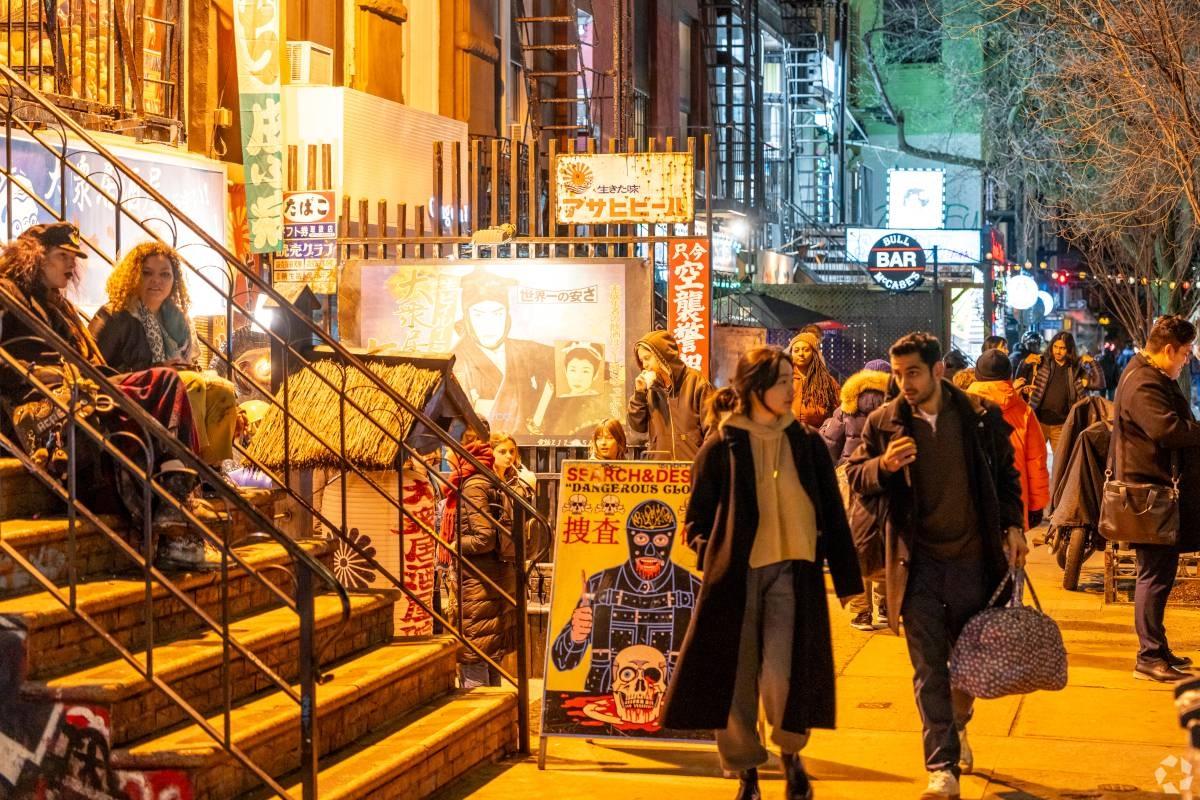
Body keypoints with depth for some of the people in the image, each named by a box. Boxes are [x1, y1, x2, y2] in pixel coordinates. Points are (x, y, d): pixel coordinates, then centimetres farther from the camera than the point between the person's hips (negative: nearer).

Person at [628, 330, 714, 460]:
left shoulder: (696, 382, -4)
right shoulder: (650, 387, 10)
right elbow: (638, 426, 8)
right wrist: (639, 394, -2)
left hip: (692, 465, -4)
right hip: (658, 466, 4)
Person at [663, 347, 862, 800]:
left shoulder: (807, 444, 8)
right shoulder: (722, 447, 2)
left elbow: (833, 515, 12)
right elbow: (698, 515, 10)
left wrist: (846, 577, 11)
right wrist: (706, 546, -9)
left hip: (792, 573, 0)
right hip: (735, 575, 0)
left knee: (782, 676, -13)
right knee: (733, 677, 1)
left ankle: (791, 753, 16)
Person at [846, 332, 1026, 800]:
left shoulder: (981, 418, -1)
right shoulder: (883, 423, 0)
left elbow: (1006, 475, 10)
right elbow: (855, 477, 4)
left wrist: (1013, 525, 0)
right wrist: (883, 465, -16)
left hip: (972, 559, 1)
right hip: (918, 563, -1)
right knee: (929, 667, -3)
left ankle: (957, 724, 43)